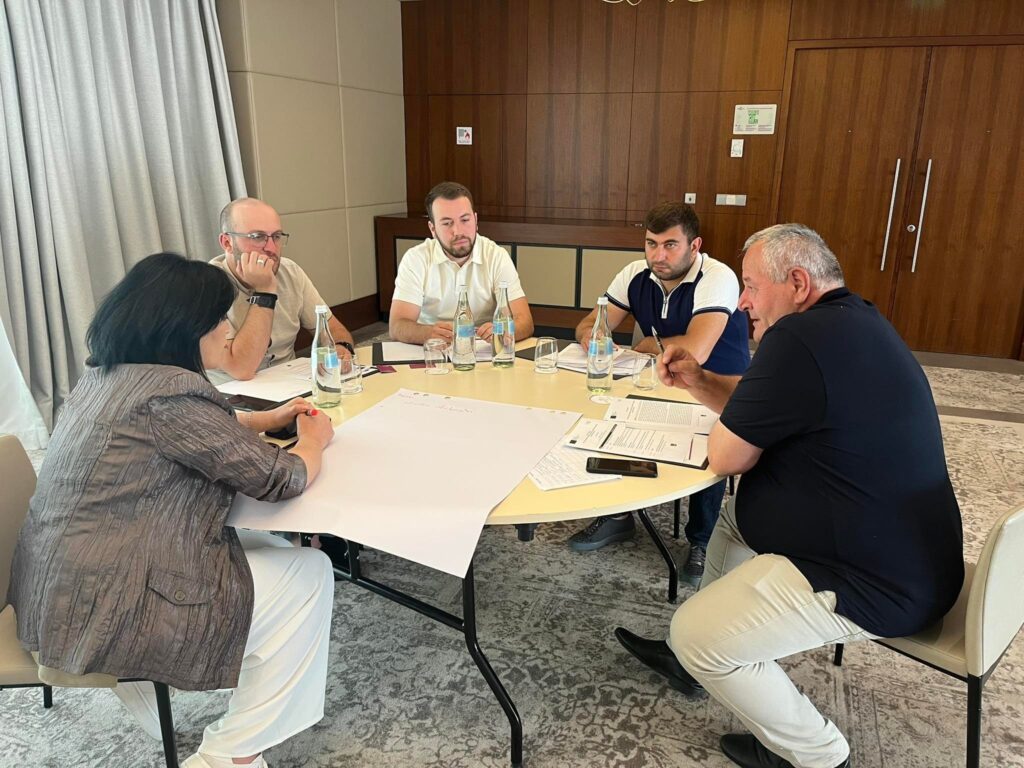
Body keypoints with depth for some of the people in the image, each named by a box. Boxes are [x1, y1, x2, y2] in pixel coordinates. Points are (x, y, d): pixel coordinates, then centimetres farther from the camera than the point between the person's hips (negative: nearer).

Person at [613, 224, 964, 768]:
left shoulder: (799, 339, -26)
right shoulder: (851, 322, 9)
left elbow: (726, 456, -17)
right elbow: (765, 412, 18)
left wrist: (725, 424, 3)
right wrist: (698, 381, 6)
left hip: (877, 581, -11)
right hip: (899, 549, 11)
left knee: (695, 633, -6)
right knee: (737, 511, 23)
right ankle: (694, 656, 33)